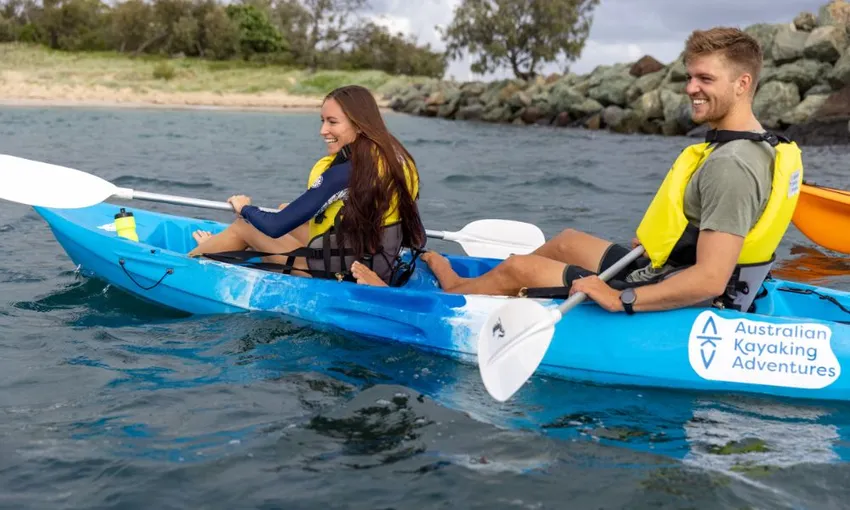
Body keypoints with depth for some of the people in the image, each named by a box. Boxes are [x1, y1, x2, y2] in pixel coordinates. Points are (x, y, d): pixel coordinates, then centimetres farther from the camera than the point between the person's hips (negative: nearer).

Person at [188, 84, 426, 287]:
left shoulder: (344, 172, -22)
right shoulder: (397, 159, 0)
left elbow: (275, 227, -18)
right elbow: (417, 239, 9)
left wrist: (245, 208, 4)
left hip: (336, 277, -8)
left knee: (242, 227, 11)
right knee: (287, 214, 25)